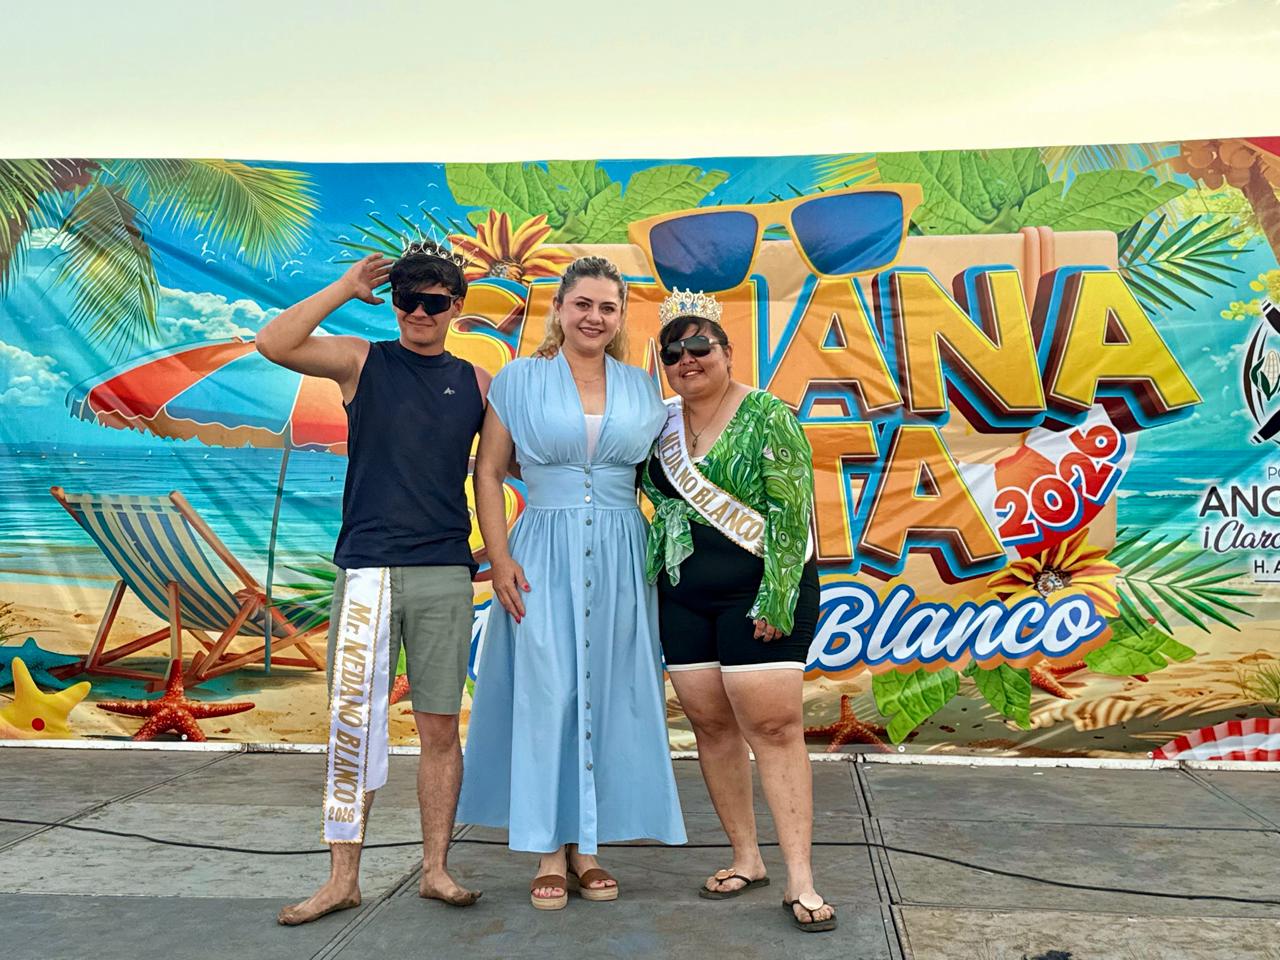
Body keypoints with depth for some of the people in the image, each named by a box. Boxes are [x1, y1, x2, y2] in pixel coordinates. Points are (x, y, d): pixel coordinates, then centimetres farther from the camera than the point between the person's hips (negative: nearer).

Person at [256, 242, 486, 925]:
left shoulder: (477, 383, 11)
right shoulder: (362, 362, 6)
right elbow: (272, 344, -7)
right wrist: (347, 287, -4)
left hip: (444, 574, 1)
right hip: (365, 568, -1)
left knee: (440, 728, 6)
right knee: (352, 725, 4)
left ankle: (435, 869, 20)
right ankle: (342, 879, 16)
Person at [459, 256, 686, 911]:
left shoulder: (642, 389, 10)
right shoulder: (519, 379, 3)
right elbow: (488, 472, 0)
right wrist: (499, 558, -8)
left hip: (620, 559, 3)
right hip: (545, 554, -2)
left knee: (607, 695, 6)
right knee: (545, 695, -1)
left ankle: (587, 846, 20)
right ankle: (549, 852, 14)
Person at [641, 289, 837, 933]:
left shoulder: (766, 418, -8)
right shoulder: (659, 424, 8)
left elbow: (792, 511, -13)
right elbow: (652, 499, 19)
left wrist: (776, 599, -18)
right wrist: (644, 578, 8)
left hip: (759, 591, -5)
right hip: (683, 597, 6)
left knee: (772, 726, -5)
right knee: (710, 723, 9)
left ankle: (801, 881, 2)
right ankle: (746, 860, 23)